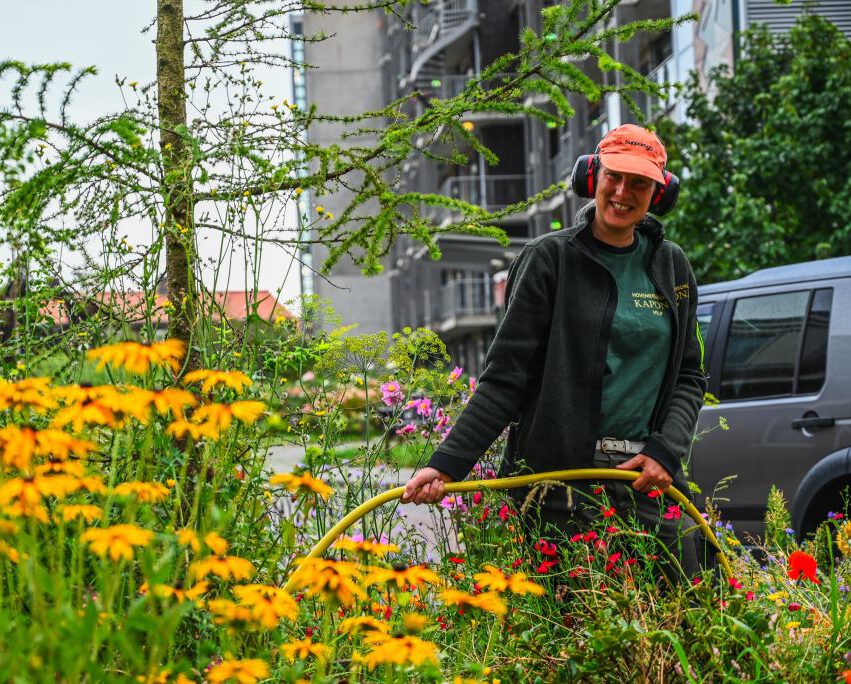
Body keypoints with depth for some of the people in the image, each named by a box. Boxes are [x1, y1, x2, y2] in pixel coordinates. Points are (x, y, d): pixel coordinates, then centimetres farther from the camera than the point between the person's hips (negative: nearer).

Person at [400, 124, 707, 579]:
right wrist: (447, 463, -14)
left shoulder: (671, 267, 13)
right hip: (558, 481, -4)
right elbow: (505, 375, -4)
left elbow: (689, 376, 16)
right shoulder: (550, 259, -1)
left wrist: (666, 449, -3)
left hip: (645, 478, 4)